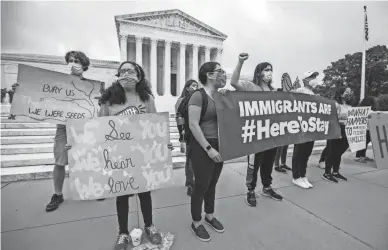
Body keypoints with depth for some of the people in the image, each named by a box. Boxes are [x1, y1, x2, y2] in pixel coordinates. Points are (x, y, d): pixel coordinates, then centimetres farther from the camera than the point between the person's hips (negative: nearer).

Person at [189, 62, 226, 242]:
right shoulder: (198, 95, -13)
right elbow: (193, 125, -20)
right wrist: (208, 148, -20)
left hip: (219, 145, 7)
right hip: (203, 147, -7)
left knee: (212, 183, 19)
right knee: (201, 185, 6)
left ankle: (210, 216, 41)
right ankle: (196, 223, 29)